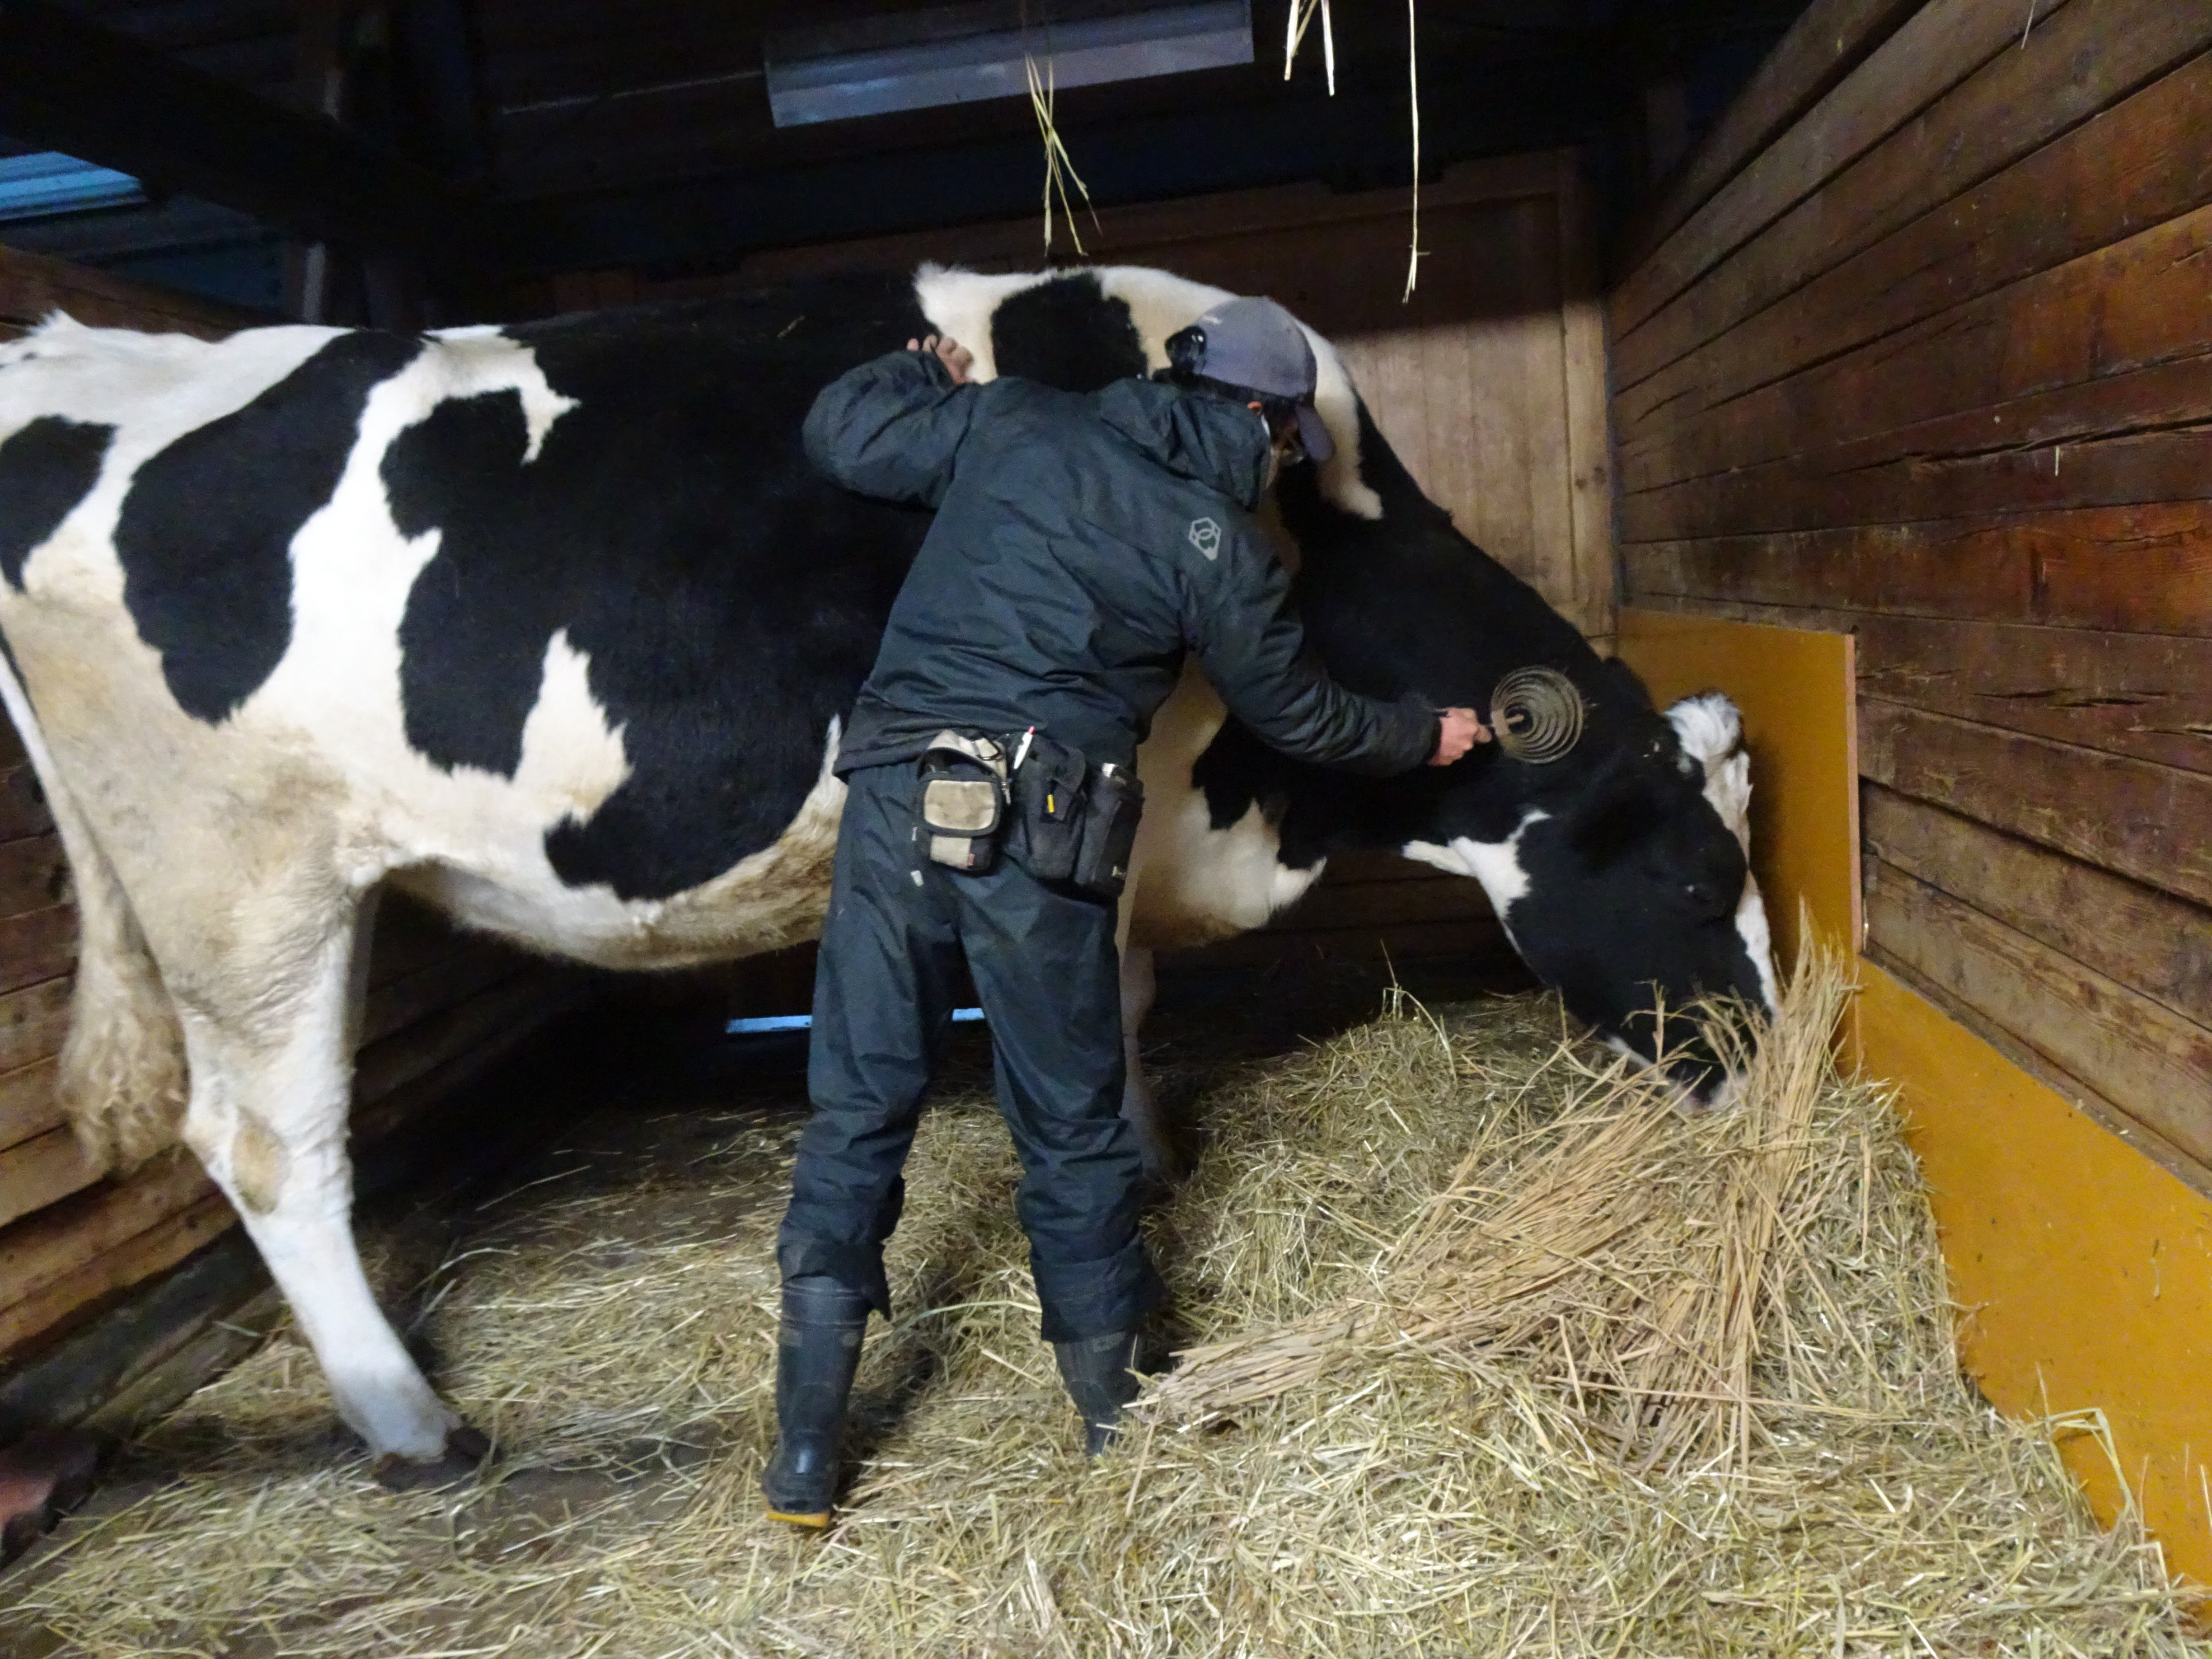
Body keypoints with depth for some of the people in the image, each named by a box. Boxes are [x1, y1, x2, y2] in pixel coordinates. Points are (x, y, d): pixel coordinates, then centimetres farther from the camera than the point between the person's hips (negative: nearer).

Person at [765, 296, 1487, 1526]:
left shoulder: (1010, 424, 9)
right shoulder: (1221, 545, 2)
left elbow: (841, 431, 15)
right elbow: (1302, 715, 13)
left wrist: (928, 375, 35)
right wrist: (1424, 737, 31)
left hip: (893, 801, 3)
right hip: (1046, 843, -3)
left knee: (858, 1113, 10)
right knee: (1075, 1125, 13)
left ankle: (805, 1460, 16)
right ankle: (1116, 1410, 30)